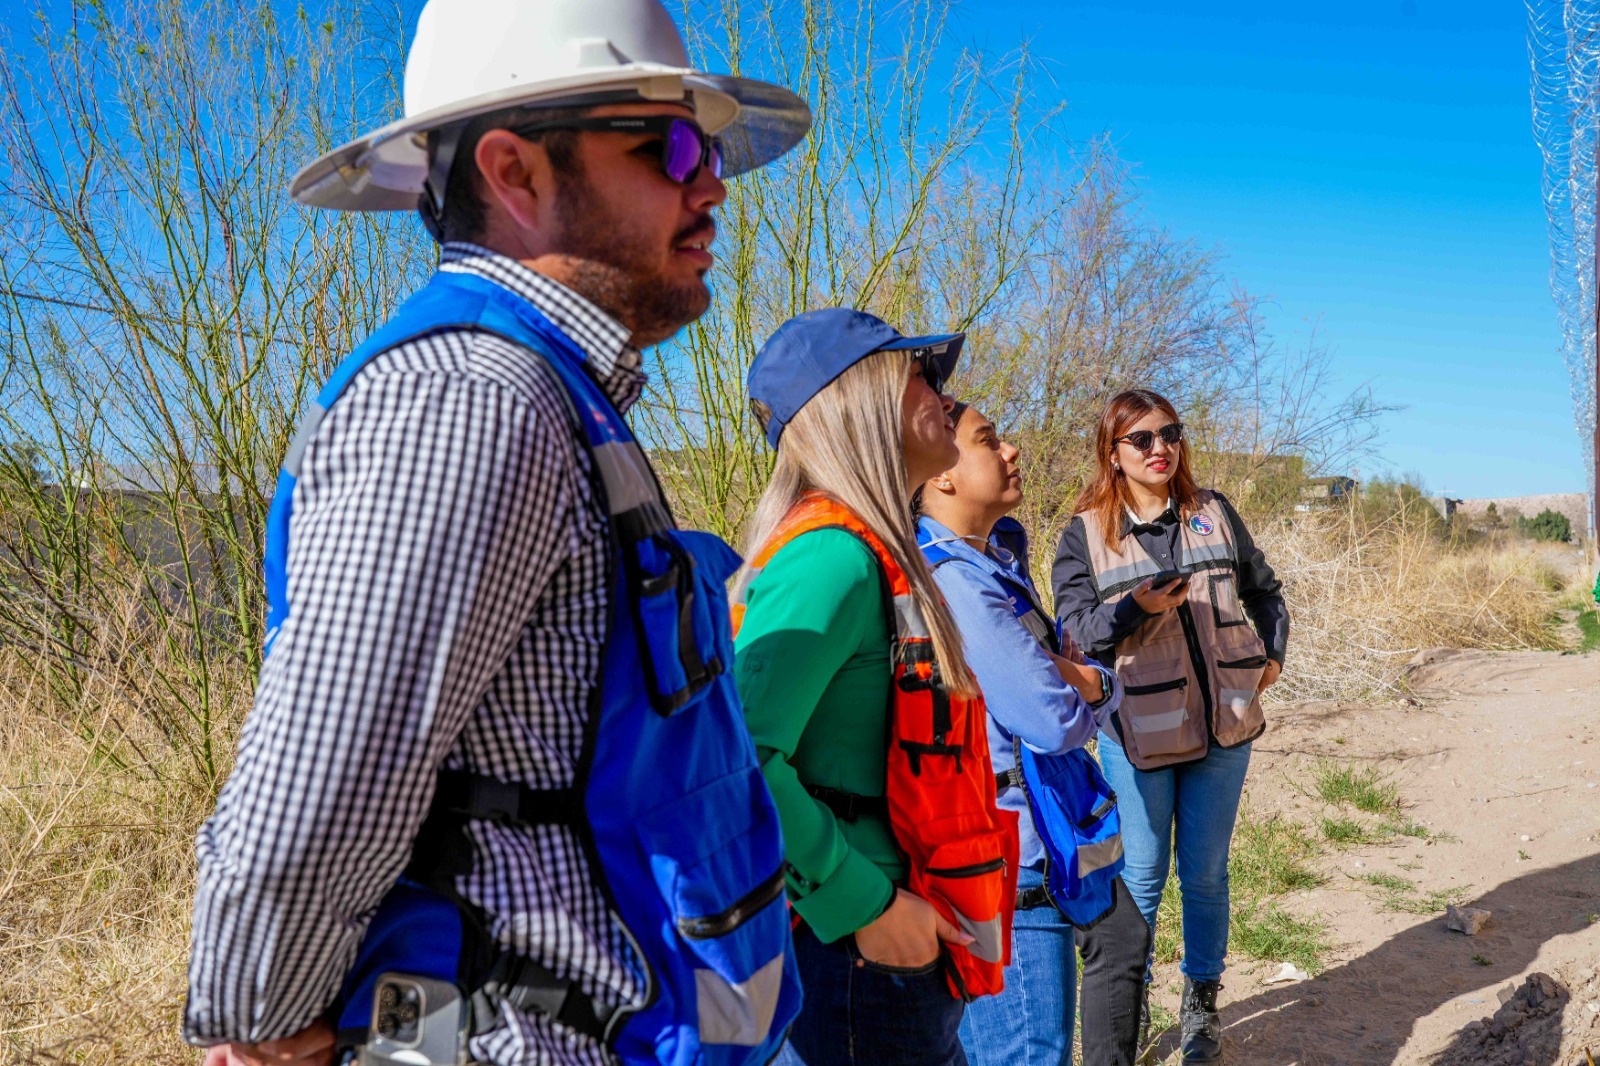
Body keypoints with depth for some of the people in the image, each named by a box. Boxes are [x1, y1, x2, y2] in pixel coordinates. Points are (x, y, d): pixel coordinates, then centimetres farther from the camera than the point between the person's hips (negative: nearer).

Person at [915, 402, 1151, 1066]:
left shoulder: (996, 559, 7)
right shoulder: (954, 581, -25)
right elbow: (1056, 723, -24)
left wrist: (1090, 682, -10)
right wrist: (1092, 689, -3)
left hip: (1046, 830, 11)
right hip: (1010, 861, -11)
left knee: (1120, 935, 29)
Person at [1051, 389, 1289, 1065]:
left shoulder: (1214, 513, 6)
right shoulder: (1086, 535, -3)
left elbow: (1263, 590, 19)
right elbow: (1073, 628, -9)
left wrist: (1272, 655, 10)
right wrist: (1134, 609, -24)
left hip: (1223, 726, 3)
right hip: (1137, 731, -2)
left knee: (1205, 873, 11)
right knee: (1142, 876, 5)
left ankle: (1202, 1002, 29)